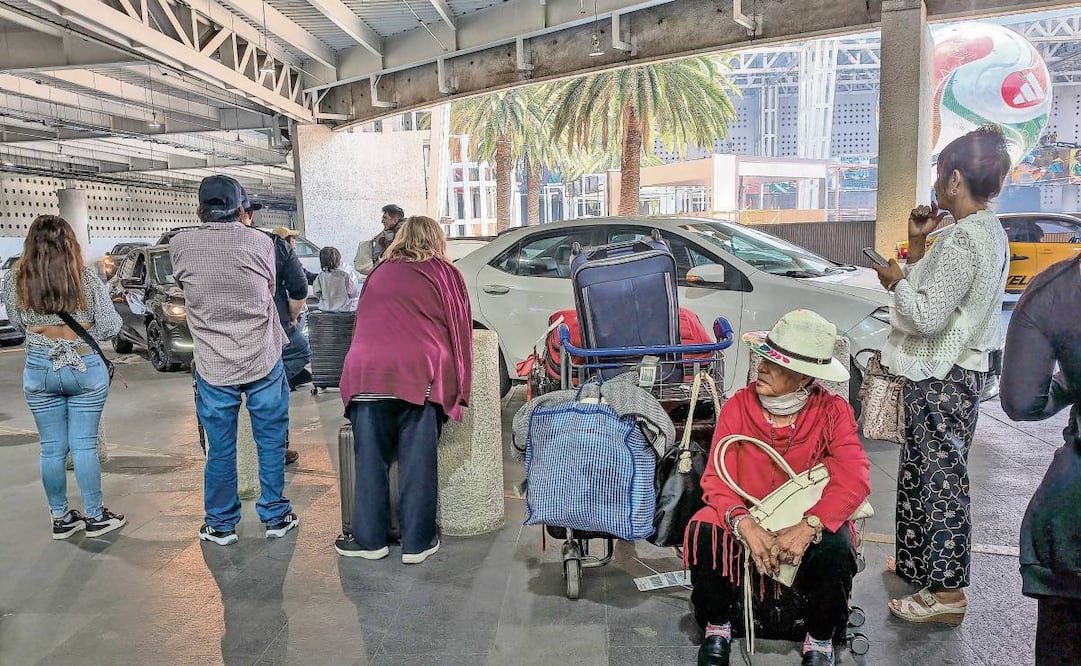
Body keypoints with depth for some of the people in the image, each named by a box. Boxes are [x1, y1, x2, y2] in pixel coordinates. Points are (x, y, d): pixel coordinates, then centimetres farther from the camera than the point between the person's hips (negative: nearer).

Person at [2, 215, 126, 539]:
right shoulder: (85, 275, -8)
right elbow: (111, 326, -9)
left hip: (39, 370, 2)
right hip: (86, 368, -2)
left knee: (52, 448, 11)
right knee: (84, 446, 6)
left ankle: (60, 519, 22)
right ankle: (95, 517, 16)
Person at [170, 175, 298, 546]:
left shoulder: (180, 245, -4)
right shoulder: (261, 243, -7)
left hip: (213, 366, 1)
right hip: (263, 361, 0)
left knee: (220, 449, 11)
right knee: (271, 442, 12)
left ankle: (221, 524, 24)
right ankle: (275, 515, 23)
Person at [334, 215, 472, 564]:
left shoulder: (378, 274, 21)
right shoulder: (445, 274, 12)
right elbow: (460, 330, 12)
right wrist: (458, 388, 18)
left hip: (366, 374, 3)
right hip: (420, 375, -2)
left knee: (370, 460, 10)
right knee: (417, 463, 4)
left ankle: (369, 539, 20)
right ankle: (417, 543, 12)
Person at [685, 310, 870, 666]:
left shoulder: (833, 411, -9)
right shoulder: (738, 405, -8)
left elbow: (854, 479, -21)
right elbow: (717, 477, -11)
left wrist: (808, 527, -34)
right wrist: (744, 523, -30)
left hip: (809, 526, 0)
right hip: (747, 521, 1)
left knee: (836, 550, -31)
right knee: (703, 532, -28)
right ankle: (717, 628, 0)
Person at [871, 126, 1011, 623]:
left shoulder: (963, 239, -20)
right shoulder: (989, 232, 12)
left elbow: (927, 316, -23)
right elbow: (932, 291, 16)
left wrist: (895, 281, -8)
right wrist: (917, 244, 9)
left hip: (942, 380, -10)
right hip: (952, 373, 10)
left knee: (941, 479, -3)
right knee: (919, 473, 19)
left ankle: (947, 593, 8)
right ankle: (918, 563, 34)